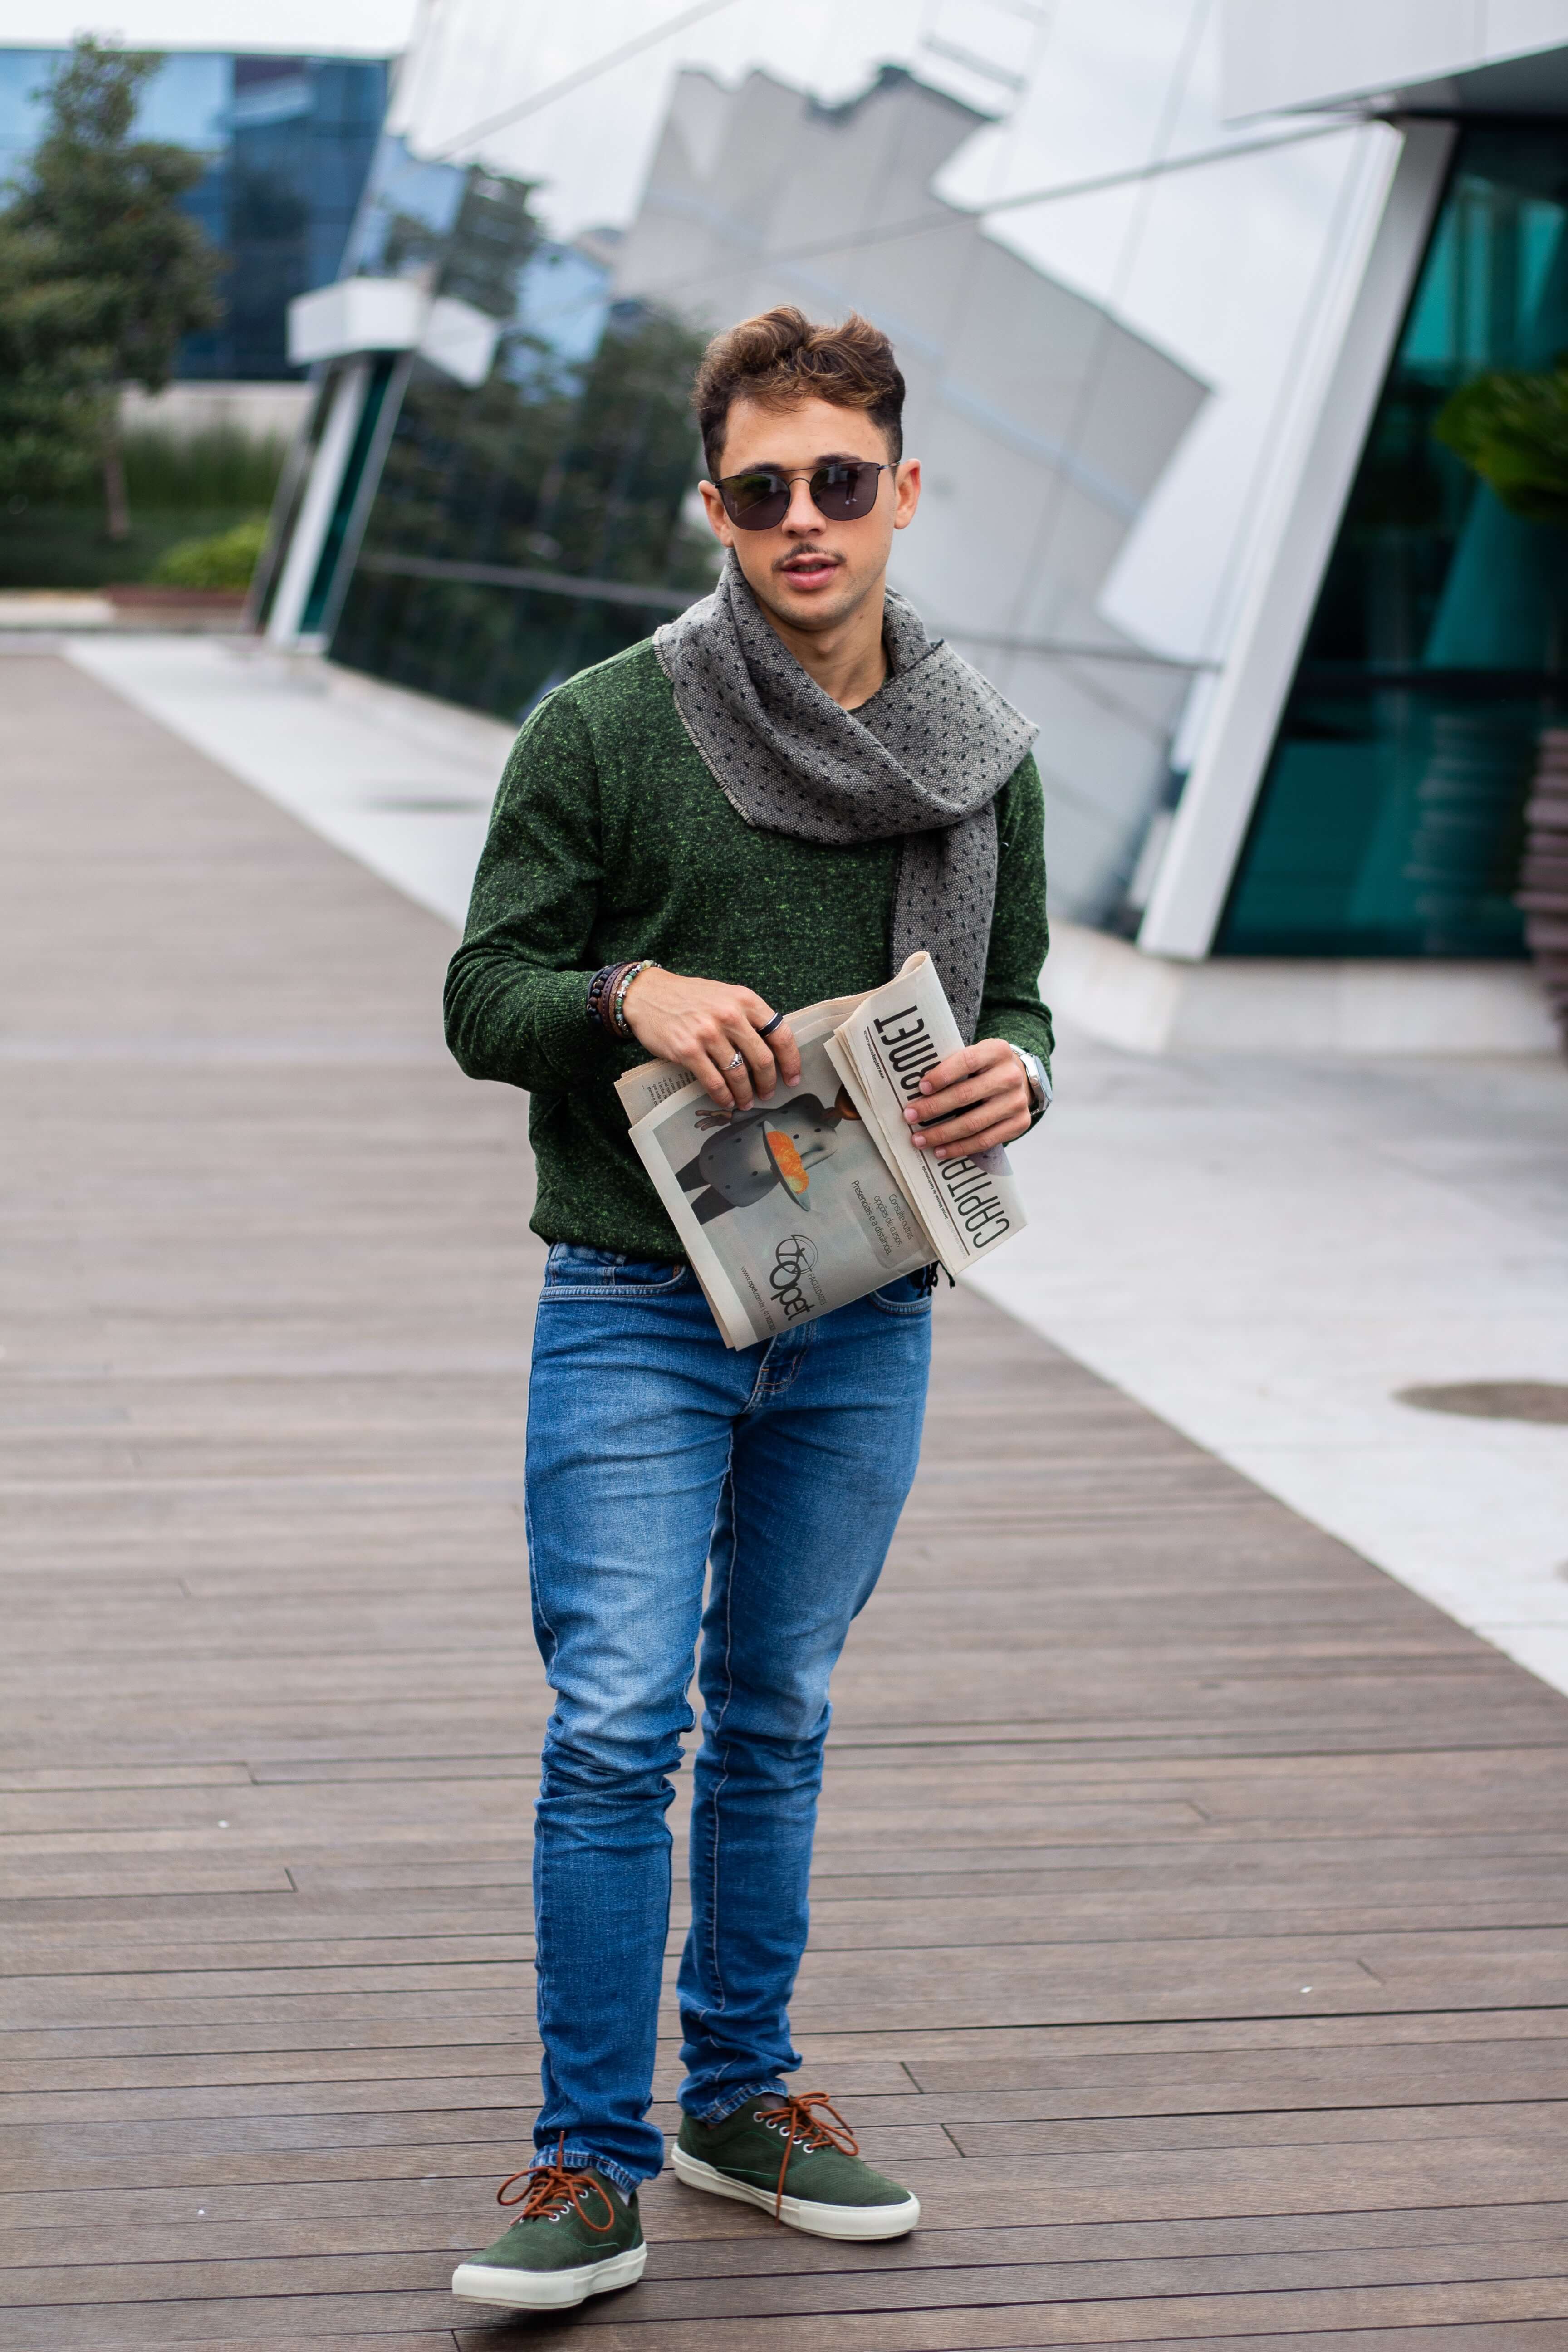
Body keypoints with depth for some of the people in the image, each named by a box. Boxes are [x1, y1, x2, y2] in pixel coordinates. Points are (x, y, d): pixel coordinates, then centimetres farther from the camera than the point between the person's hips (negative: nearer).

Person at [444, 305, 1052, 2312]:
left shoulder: (982, 757, 5)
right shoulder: (602, 732, -6)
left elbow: (1014, 1004, 14)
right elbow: (481, 997, -2)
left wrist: (1013, 1076, -10)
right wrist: (635, 994, -22)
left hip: (865, 1327, 3)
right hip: (637, 1309, -3)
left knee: (776, 1725, 14)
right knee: (616, 1728, -7)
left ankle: (739, 2094, 29)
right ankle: (591, 2157, 2)